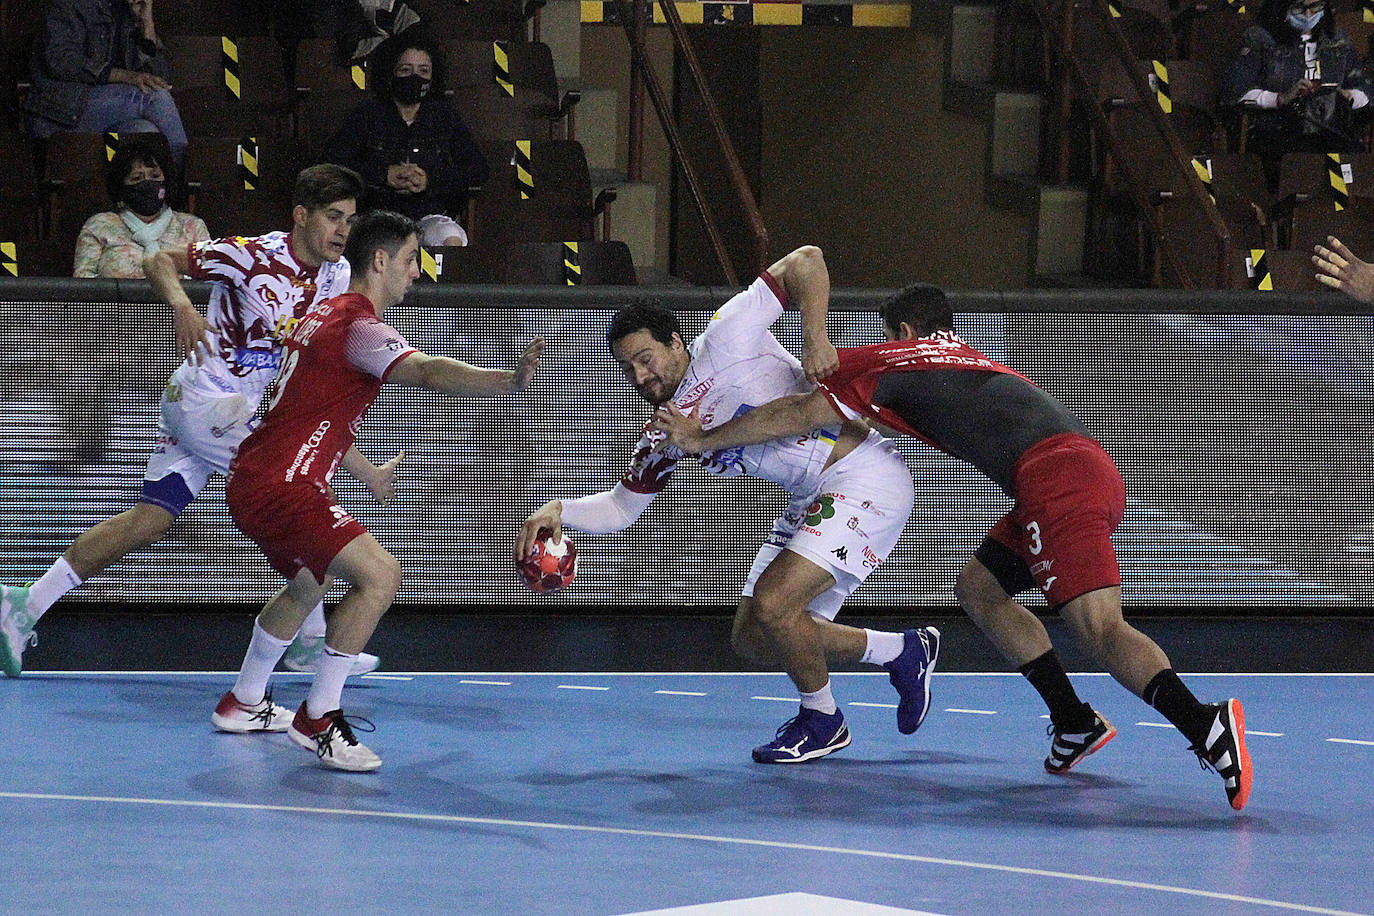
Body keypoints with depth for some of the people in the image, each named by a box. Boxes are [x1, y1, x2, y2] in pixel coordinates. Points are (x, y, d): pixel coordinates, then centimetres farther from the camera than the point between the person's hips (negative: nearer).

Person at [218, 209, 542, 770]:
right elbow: (429, 372, -35)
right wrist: (509, 382, -49)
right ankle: (317, 720, -16)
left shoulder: (325, 314, 16)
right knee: (379, 575, -20)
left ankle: (242, 703, 44)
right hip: (281, 487, -11)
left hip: (253, 481, 11)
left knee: (310, 582, 32)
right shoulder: (360, 327, -16)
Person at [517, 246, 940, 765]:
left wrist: (815, 337, -27)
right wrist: (558, 511, -7)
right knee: (751, 639, 9)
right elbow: (621, 507, 12)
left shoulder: (726, 340, -14)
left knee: (773, 603, -21)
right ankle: (903, 652, 25)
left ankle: (822, 721, 6)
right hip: (810, 502, 9)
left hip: (865, 477, -9)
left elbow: (806, 261, -15)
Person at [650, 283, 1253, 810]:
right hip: (1090, 469, 8)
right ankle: (1076, 724, 13)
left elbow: (798, 416, 12)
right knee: (977, 588, 21)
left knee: (1098, 627, -21)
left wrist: (703, 439, 21)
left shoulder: (899, 362, 13)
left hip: (1058, 478, -8)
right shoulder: (971, 361, 36)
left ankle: (1205, 727, -43)